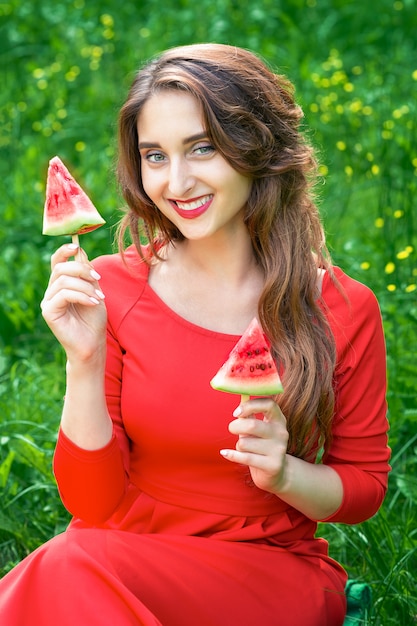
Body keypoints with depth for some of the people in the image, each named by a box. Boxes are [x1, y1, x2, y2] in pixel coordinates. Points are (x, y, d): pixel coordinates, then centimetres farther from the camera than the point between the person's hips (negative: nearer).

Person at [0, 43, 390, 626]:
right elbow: (93, 505, -5)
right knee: (70, 564, -33)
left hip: (269, 574, -2)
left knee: (80, 575, -30)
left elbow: (364, 486, 7)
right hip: (129, 554, 2)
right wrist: (85, 361, -19)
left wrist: (284, 473, -14)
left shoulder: (343, 309, -6)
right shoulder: (109, 289, -4)